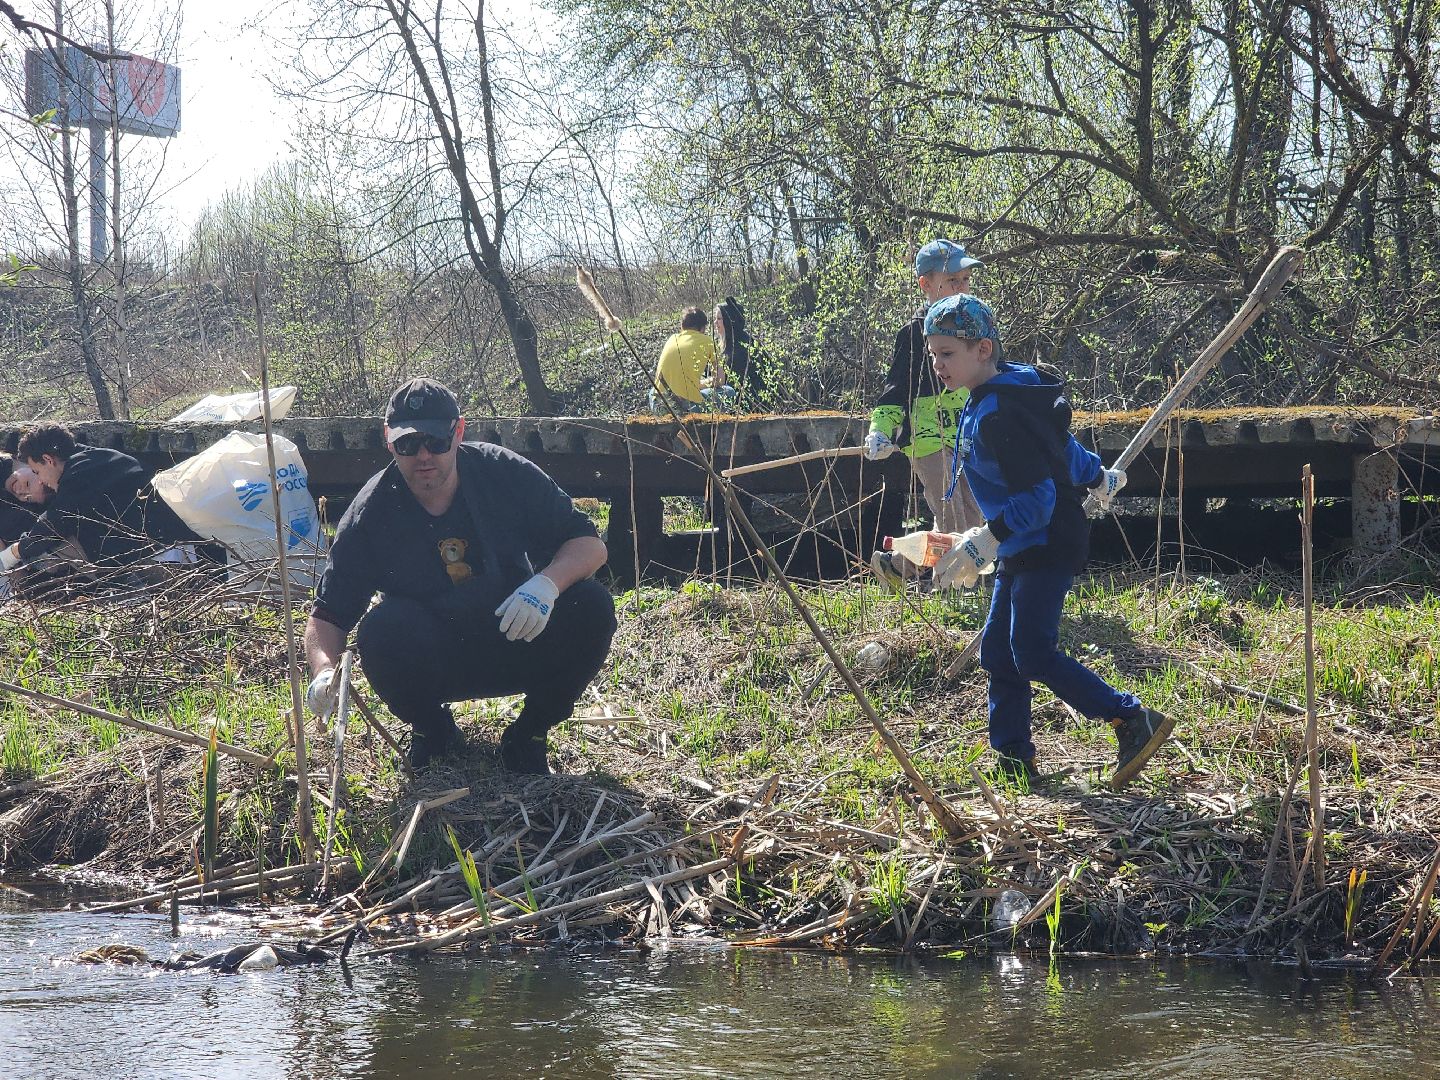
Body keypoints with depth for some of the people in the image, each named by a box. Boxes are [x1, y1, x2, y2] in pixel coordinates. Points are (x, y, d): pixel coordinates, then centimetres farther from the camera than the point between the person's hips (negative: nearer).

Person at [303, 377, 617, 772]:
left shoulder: (506, 473, -11)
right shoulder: (370, 514, -14)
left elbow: (589, 544, -8)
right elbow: (328, 614, -13)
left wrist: (547, 583, -30)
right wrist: (325, 673, -35)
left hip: (518, 646, 1)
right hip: (433, 662, -1)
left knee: (590, 606, -25)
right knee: (381, 630, -33)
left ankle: (527, 735, -1)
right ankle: (432, 732, 0)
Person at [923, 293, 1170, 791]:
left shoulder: (997, 415, -23)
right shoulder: (1012, 387, 8)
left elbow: (1037, 498, -27)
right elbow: (1061, 444, 23)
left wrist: (982, 544, -28)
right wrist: (1098, 478, 38)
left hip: (1048, 545, -10)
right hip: (1023, 548, 10)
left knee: (1032, 654, -14)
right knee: (998, 651, 9)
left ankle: (1135, 722, -10)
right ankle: (1014, 759, 13)